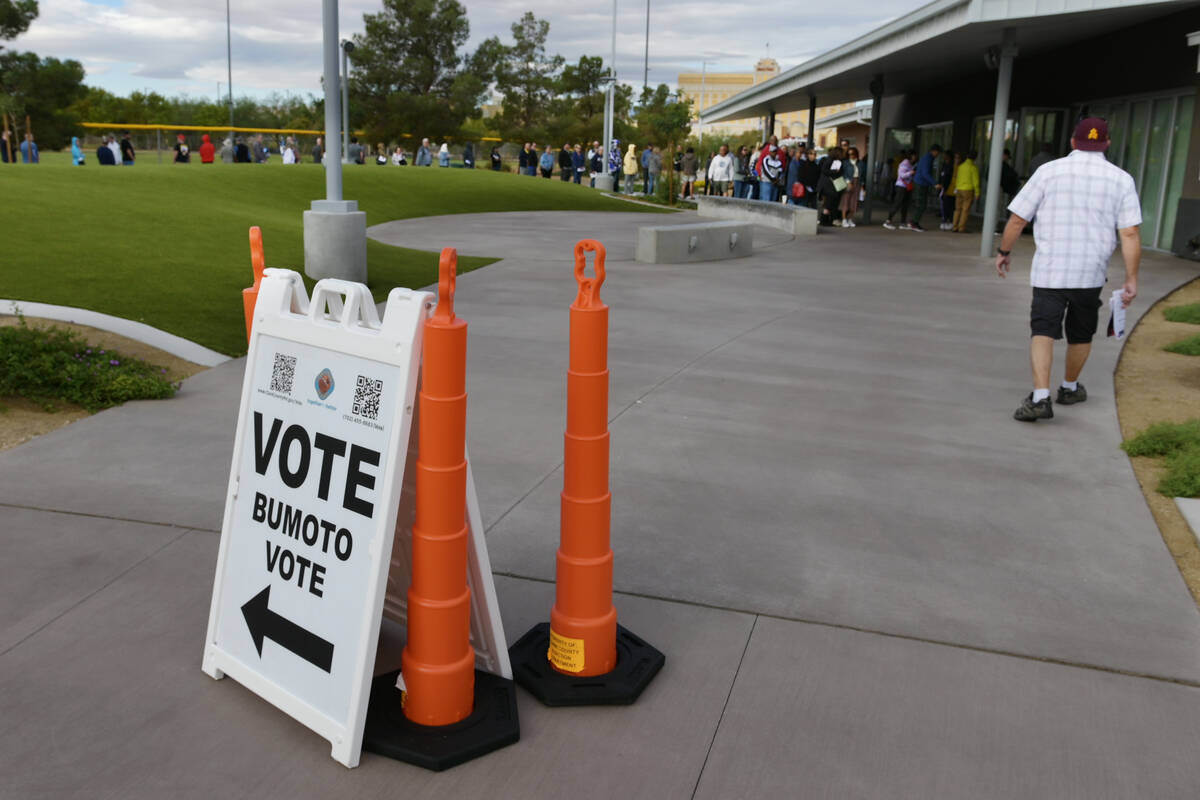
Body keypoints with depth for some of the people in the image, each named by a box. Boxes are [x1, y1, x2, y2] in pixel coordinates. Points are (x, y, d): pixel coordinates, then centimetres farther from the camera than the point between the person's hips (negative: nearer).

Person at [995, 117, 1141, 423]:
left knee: (1042, 332, -5)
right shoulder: (1121, 180, 2)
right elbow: (1130, 234, -6)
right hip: (1090, 274, 2)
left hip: (1048, 271, -2)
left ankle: (1040, 397, -22)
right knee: (1081, 335, 20)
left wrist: (1004, 252, 14)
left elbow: (1017, 219, -1)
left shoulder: (1049, 171, -1)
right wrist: (1131, 280, -2)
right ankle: (1070, 388, 38)